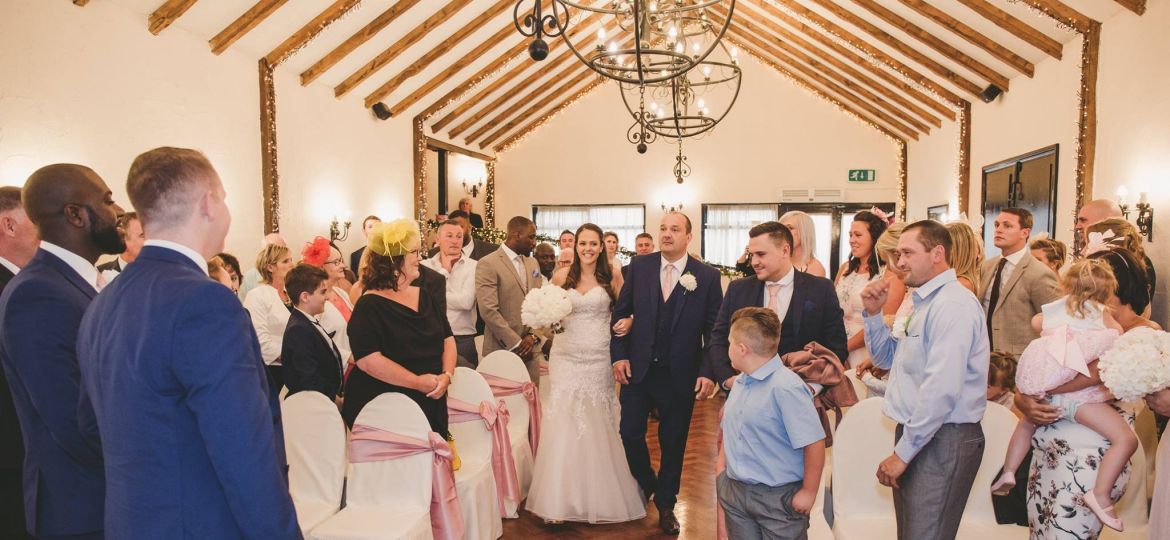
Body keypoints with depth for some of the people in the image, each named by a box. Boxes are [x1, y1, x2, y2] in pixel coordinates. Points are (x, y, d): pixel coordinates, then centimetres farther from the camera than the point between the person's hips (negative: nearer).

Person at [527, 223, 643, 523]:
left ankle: (600, 495, 22)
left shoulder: (612, 277, 0)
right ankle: (562, 498, 6)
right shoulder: (561, 276, 2)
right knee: (564, 423, -3)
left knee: (599, 425, 7)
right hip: (567, 357, 1)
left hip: (599, 359, 0)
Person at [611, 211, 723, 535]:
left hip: (680, 374, -2)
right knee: (630, 433, 9)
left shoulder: (707, 276, -7)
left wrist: (711, 372, -10)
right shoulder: (639, 266, -1)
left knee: (673, 442, 12)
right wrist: (619, 356, -4)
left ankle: (666, 504, 32)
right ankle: (647, 485, 39)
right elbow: (621, 312, 4)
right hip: (638, 369, 2)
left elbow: (715, 329, -5)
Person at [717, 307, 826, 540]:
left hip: (779, 498, -7)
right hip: (735, 492, 7)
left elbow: (814, 443, -21)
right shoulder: (740, 382, 5)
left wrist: (809, 492, -15)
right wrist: (722, 477, 13)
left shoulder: (786, 387, -21)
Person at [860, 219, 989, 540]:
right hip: (916, 434, 9)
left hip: (943, 441, -9)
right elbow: (886, 359, 21)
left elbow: (941, 390, -24)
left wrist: (902, 453, -19)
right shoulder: (924, 302, 15)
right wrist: (874, 313, 6)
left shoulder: (953, 304, -17)